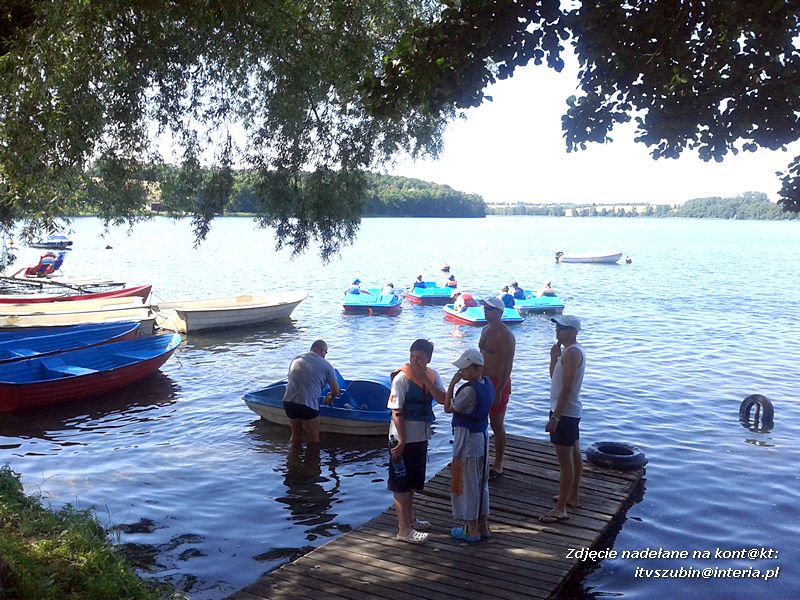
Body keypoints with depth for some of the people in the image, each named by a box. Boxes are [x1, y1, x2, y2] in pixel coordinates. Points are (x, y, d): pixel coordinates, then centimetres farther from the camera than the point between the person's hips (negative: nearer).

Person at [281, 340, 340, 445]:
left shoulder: (296, 359, 18)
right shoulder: (326, 365, 5)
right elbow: (336, 391, 8)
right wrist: (330, 397, 30)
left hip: (288, 401, 6)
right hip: (308, 405, -6)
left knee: (295, 436, 24)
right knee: (314, 441, 10)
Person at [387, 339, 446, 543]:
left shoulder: (432, 376, 1)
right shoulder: (402, 378, -18)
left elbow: (442, 400, -13)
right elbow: (397, 413, -18)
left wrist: (425, 379, -19)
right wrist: (401, 442, -20)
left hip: (421, 437, 7)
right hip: (404, 438, -7)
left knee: (413, 481, 21)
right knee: (402, 484, 3)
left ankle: (409, 518, 37)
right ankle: (404, 529, 11)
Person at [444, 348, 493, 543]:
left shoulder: (469, 390, -25)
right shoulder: (488, 384, 1)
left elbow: (448, 408, -15)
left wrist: (452, 383, -14)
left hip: (467, 439, -9)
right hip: (482, 437, 9)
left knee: (467, 483, 4)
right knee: (481, 482, 17)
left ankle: (471, 530, 14)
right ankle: (483, 525, 28)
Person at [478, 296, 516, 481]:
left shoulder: (505, 335, -19)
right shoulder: (486, 330, 9)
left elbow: (507, 365, -21)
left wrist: (498, 391, -23)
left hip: (498, 383, -9)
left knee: (497, 426, 1)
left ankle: (497, 467, 12)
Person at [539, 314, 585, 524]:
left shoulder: (571, 353, -20)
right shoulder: (573, 350, 12)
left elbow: (566, 389, -25)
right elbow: (555, 378, 17)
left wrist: (554, 417, -25)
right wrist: (554, 357, 2)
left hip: (564, 412, -11)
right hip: (572, 411, 11)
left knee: (565, 461, -7)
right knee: (574, 455, 20)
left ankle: (560, 509, -3)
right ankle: (572, 497, 33)